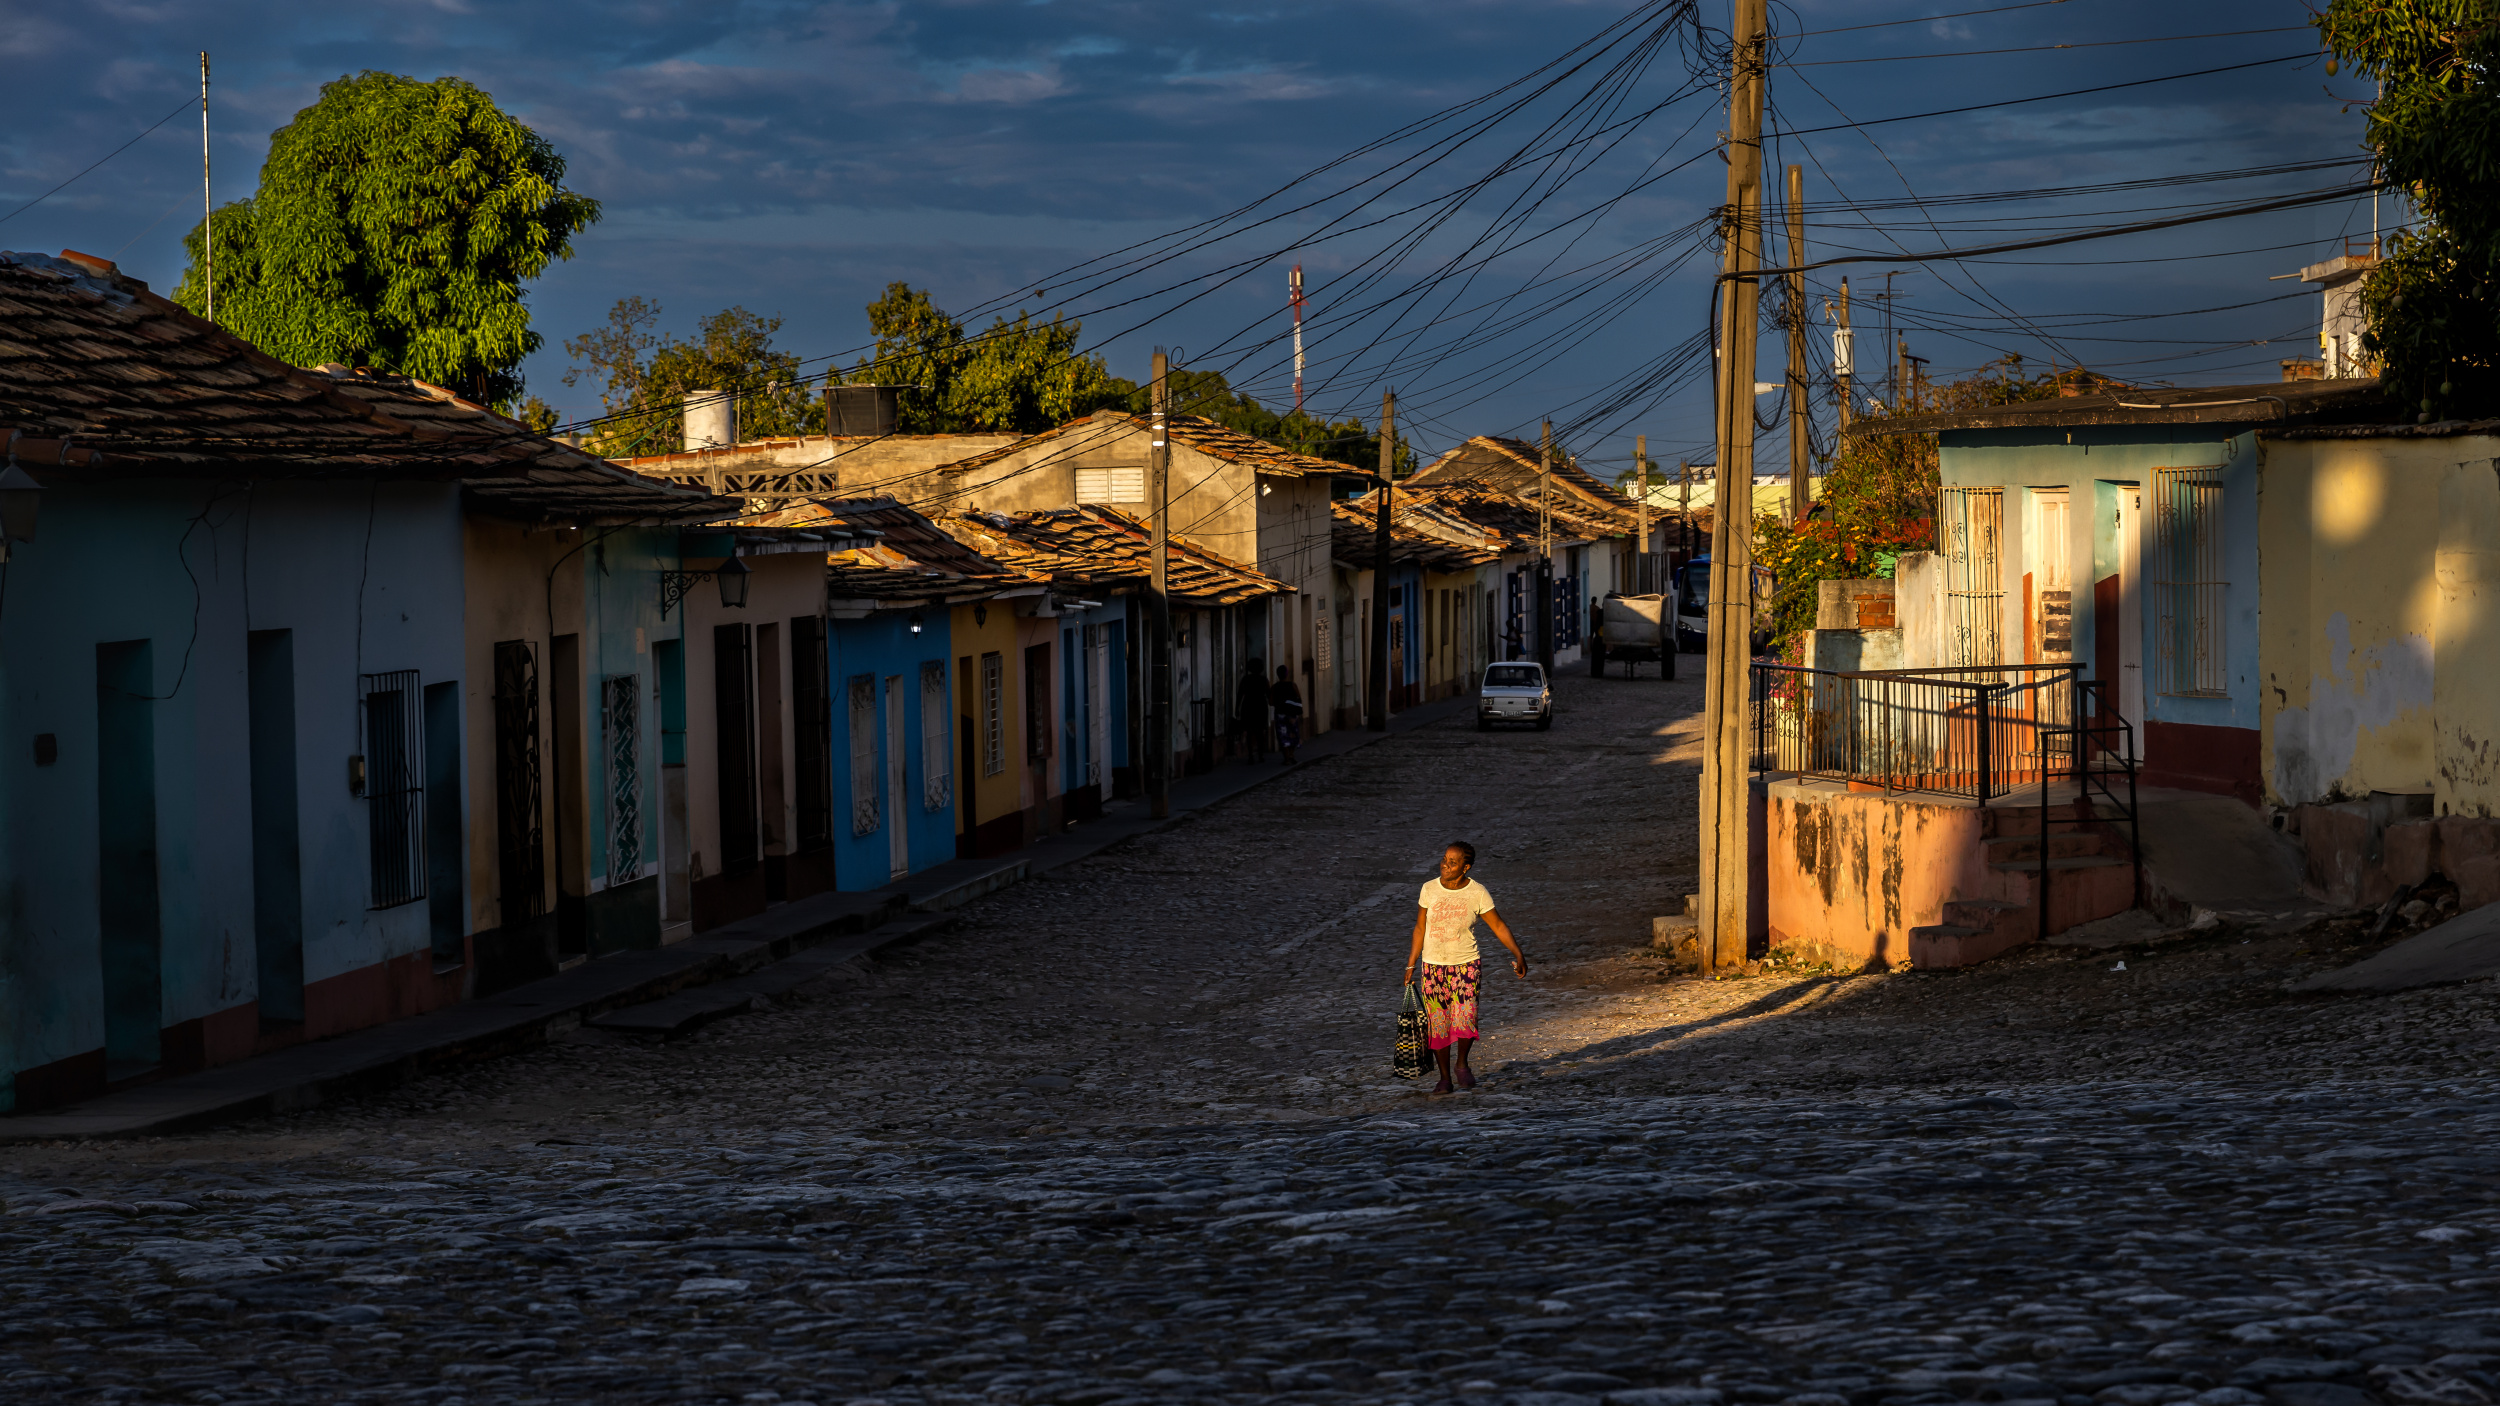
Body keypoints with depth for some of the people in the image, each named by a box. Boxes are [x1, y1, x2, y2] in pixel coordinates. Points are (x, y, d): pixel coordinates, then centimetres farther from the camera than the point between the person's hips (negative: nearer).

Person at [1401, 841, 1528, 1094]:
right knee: (1438, 1024, 1)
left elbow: (1498, 925, -1)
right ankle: (1445, 1078, 15)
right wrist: (1410, 966, 8)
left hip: (1466, 964, -2)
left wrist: (1518, 955, -9)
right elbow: (1420, 929, 6)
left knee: (1465, 1018, -18)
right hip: (1433, 966, 2)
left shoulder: (1477, 893, -9)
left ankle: (1461, 1064, 6)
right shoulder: (1430, 890, -3)